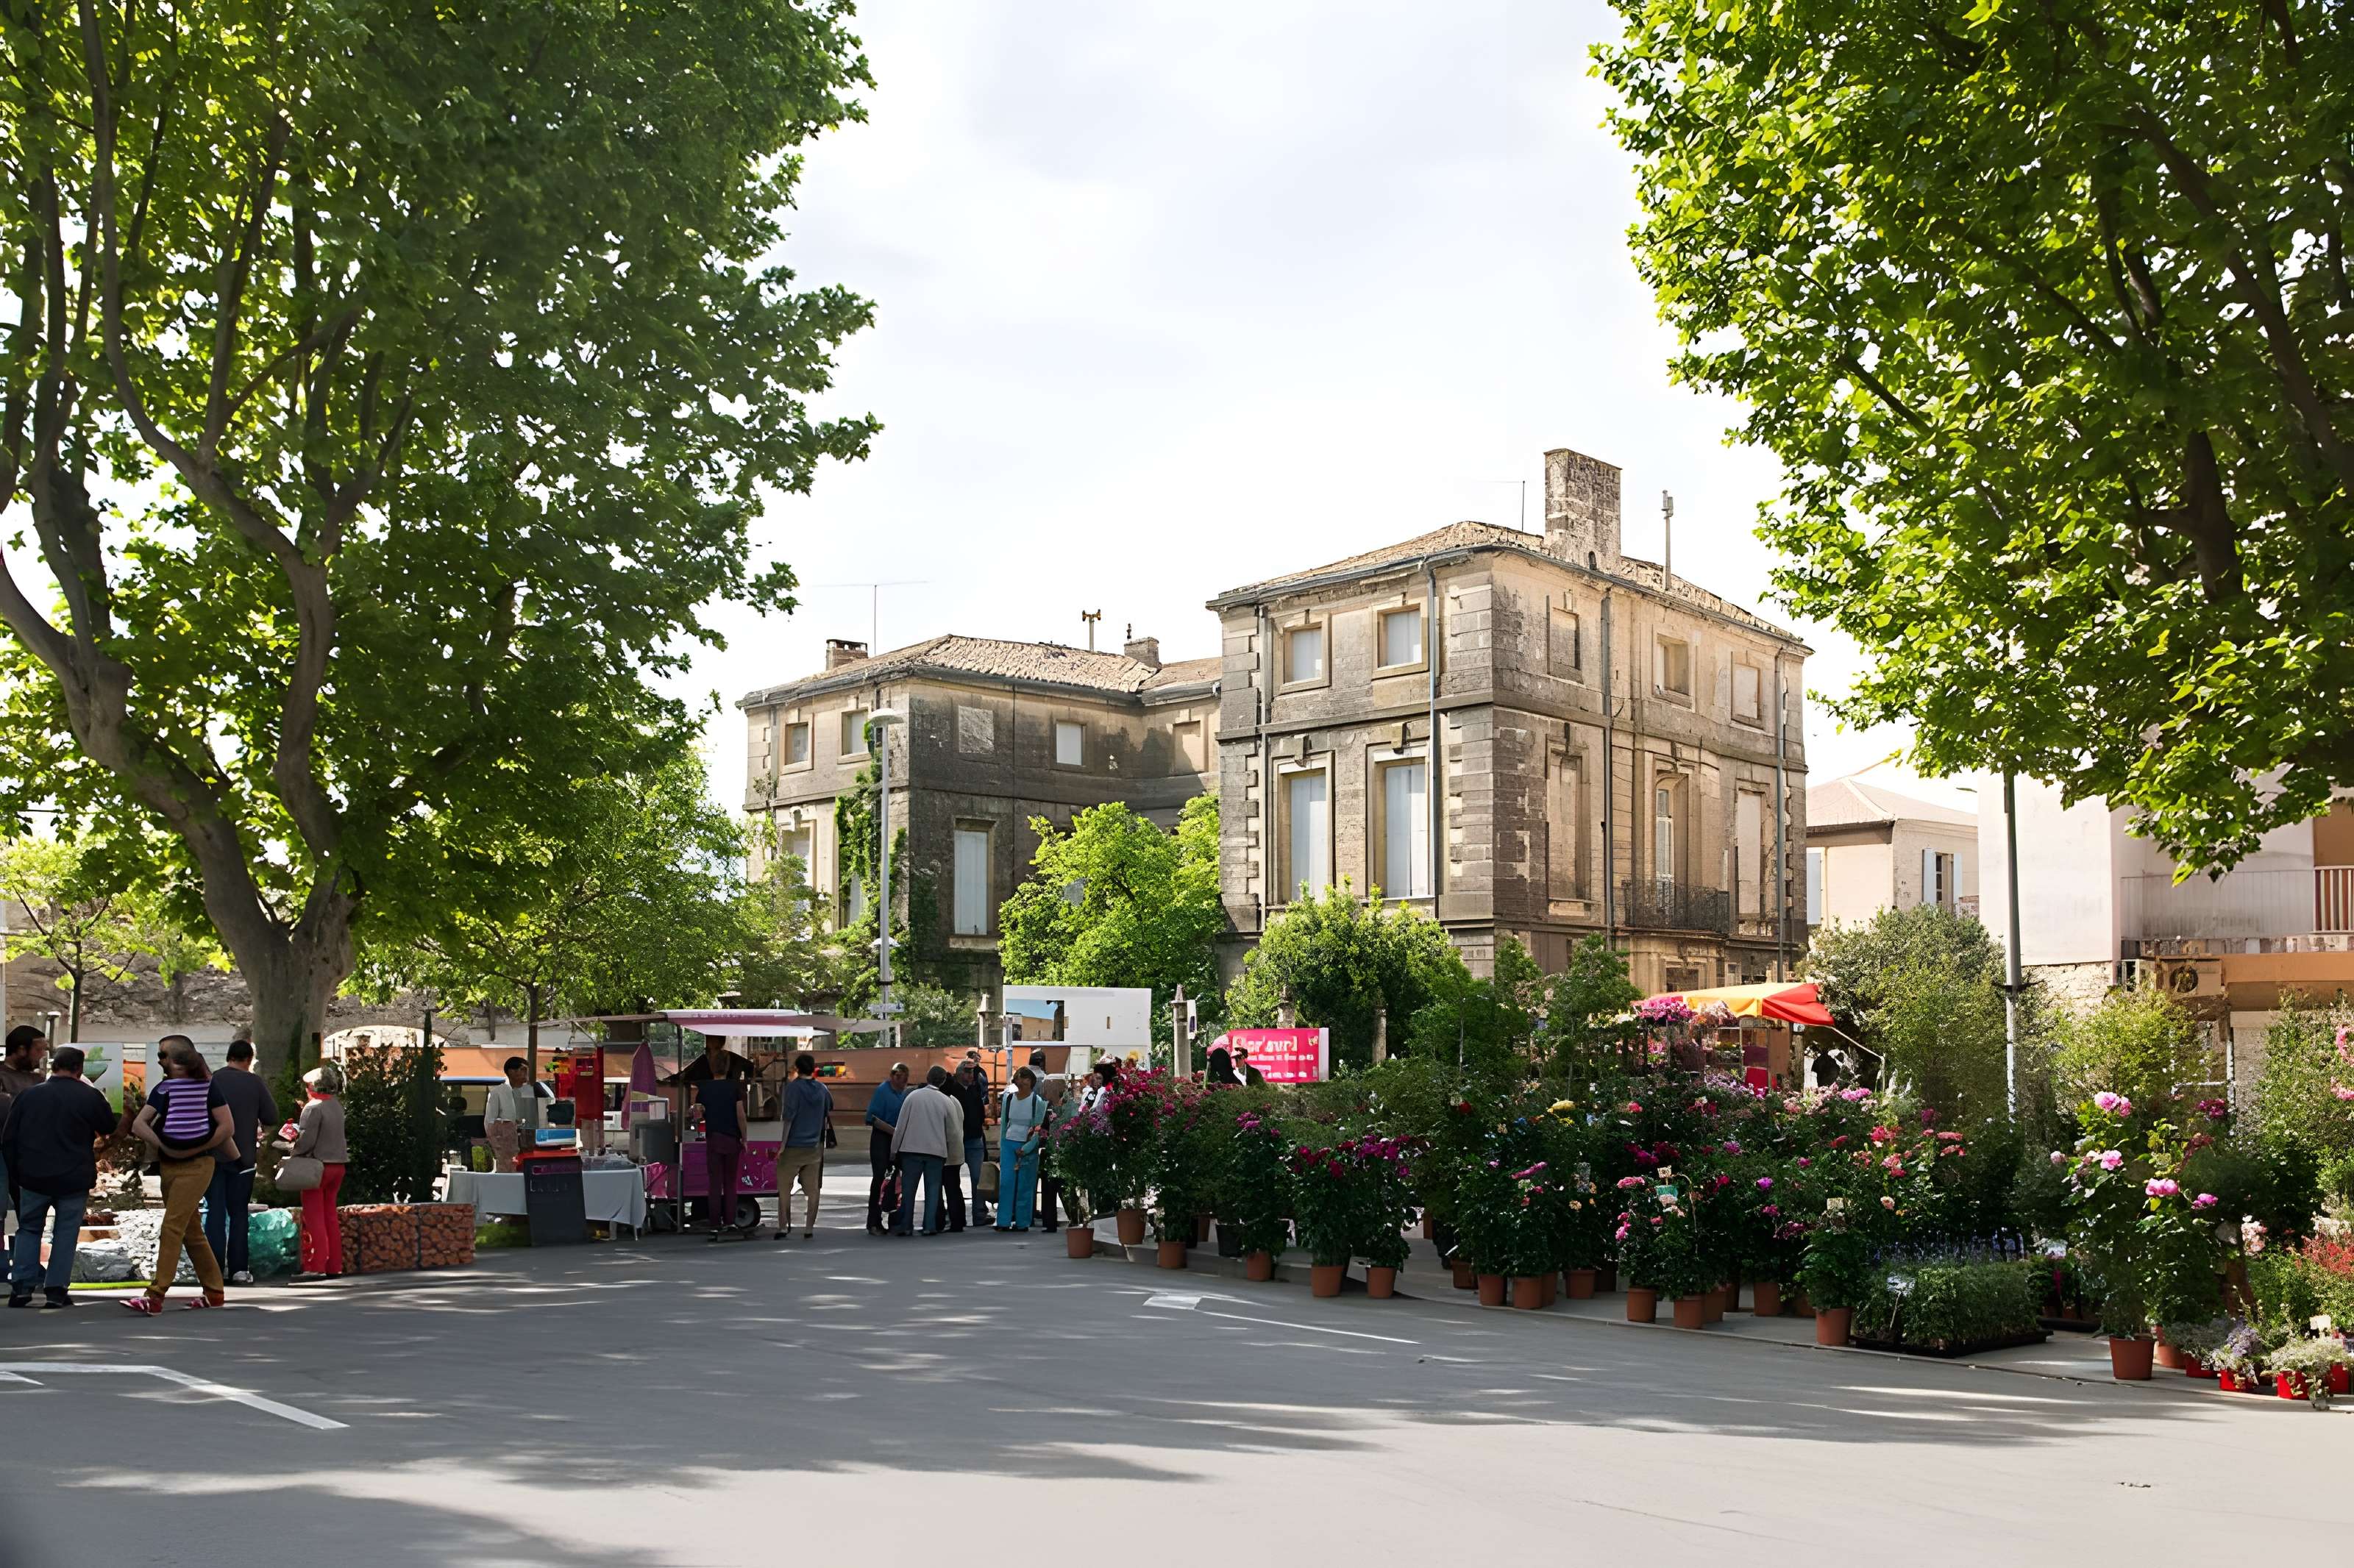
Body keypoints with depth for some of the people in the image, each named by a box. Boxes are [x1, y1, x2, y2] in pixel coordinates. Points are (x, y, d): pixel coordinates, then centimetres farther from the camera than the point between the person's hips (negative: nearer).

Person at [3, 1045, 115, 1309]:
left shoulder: (26, 1095, 0)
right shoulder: (90, 1097, -8)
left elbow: (8, 1139, 4)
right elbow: (109, 1128, 5)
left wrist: (14, 1173, 13)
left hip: (33, 1178, 2)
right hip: (74, 1179, -2)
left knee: (28, 1229, 16)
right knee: (65, 1233, 6)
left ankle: (21, 1286, 7)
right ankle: (56, 1290, 2)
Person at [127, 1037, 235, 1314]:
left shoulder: (207, 1085, -7)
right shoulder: (164, 1088, 8)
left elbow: (227, 1127, -14)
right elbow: (139, 1125, -1)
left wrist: (195, 1150, -13)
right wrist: (164, 1147, -11)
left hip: (196, 1166, -7)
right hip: (169, 1166, 7)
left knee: (172, 1227, -14)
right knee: (191, 1231, 11)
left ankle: (155, 1296, -16)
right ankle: (215, 1292, 20)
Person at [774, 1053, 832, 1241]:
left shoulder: (794, 1087, -11)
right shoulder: (822, 1089, 6)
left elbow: (788, 1118, -14)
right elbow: (829, 1113, 18)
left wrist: (782, 1145, -11)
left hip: (794, 1146, -4)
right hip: (815, 1146, 4)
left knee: (784, 1187, 6)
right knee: (812, 1189, 8)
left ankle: (783, 1227, 5)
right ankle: (809, 1229, 8)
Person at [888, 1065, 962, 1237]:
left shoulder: (913, 1097, -2)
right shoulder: (947, 1102, -1)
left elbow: (901, 1125, -1)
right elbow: (953, 1132, 4)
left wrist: (895, 1150, 6)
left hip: (911, 1149, 0)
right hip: (936, 1151, 0)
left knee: (908, 1189, 8)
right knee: (932, 1189, 7)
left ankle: (905, 1225, 9)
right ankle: (930, 1226, 2)